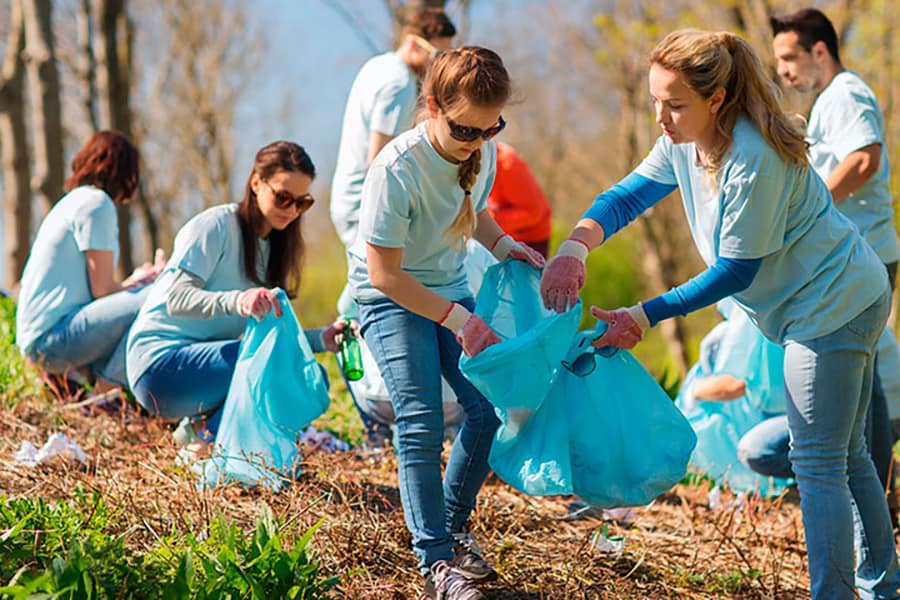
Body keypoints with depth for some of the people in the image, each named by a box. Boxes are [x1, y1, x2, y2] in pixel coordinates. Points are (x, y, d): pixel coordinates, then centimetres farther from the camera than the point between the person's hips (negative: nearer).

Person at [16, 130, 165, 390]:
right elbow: (102, 289, -10)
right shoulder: (97, 203, -8)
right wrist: (143, 282, 6)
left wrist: (133, 280, 31)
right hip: (52, 335, -10)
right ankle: (109, 386, -14)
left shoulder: (75, 200, 21)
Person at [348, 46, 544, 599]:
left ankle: (453, 526, 16)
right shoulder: (398, 170, -30)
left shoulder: (483, 150, -10)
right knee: (422, 421, -18)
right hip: (392, 297, -6)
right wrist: (458, 320, -27)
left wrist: (504, 245, -7)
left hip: (450, 288, 6)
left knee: (491, 408, -5)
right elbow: (384, 274, -25)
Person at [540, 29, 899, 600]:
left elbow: (736, 272, -23)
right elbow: (630, 194, 1)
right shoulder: (685, 141, -2)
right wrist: (575, 246, -19)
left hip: (833, 305, -10)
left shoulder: (753, 161, -29)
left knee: (817, 463, -7)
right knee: (846, 455, 19)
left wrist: (646, 315, -21)